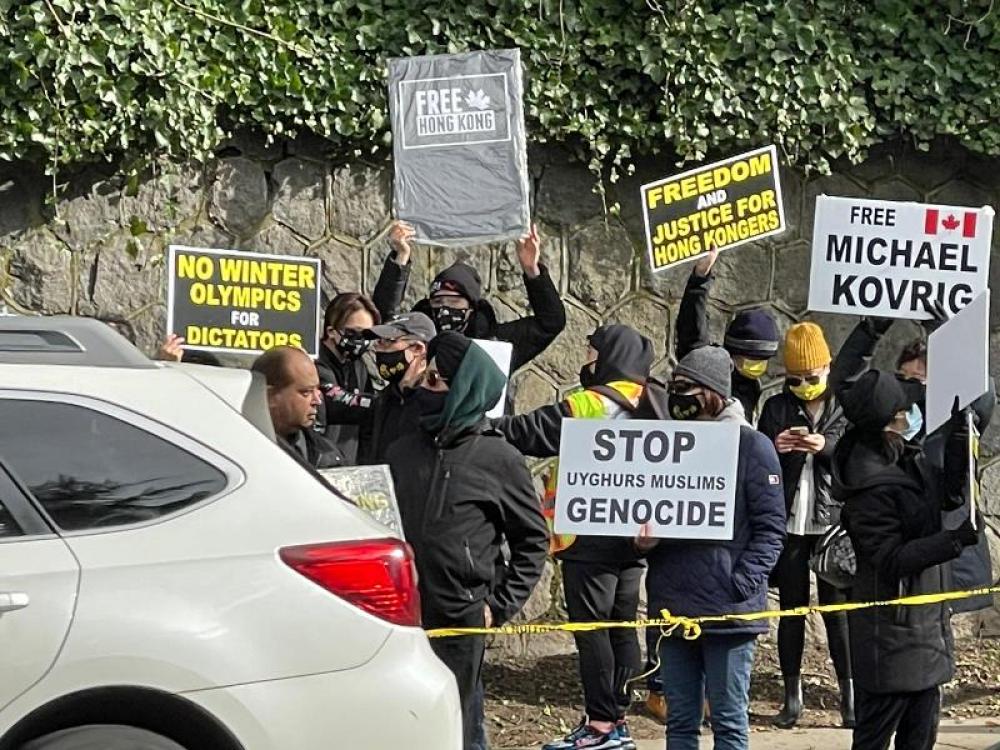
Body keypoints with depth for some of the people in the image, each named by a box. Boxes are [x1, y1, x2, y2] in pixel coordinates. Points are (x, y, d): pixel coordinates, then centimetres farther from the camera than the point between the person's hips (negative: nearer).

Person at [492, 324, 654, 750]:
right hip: (632, 538, 8)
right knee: (621, 627, 12)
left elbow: (530, 431, -15)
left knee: (590, 626, -4)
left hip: (591, 539, -8)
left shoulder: (589, 406, -14)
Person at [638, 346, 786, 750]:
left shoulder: (751, 445, -2)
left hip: (728, 610, -5)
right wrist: (644, 539, -1)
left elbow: (770, 527, -6)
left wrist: (742, 583, -17)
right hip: (672, 605, 5)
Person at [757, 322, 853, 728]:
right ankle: (792, 697, 11)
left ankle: (849, 696, 4)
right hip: (789, 523, 2)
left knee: (837, 610, -1)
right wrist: (774, 448, -15)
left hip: (833, 522, -2)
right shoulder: (776, 408, 8)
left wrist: (827, 446, -22)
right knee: (791, 610, 6)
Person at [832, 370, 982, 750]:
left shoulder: (908, 459, 6)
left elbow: (950, 496, 18)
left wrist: (959, 437, 8)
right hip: (893, 629, -9)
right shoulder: (871, 486, -22)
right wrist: (955, 540, -31)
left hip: (927, 622, 9)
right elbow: (891, 561, -24)